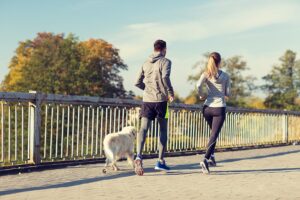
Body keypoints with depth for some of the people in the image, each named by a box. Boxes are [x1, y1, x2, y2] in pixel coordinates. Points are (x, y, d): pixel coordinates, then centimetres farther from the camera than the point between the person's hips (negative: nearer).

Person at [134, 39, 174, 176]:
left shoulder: (146, 63, 14)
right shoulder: (165, 61, -2)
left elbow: (138, 83, 12)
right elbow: (165, 77, -20)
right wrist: (170, 92, -7)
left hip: (147, 99, 4)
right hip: (161, 99, -3)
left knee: (143, 128, -5)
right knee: (163, 130, 10)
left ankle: (138, 156, -28)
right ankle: (160, 161, 13)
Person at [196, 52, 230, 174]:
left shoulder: (206, 74, 2)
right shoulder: (225, 76, 2)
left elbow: (198, 85, -16)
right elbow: (228, 94, 2)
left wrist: (201, 95, 2)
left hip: (207, 107, 3)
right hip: (220, 108, -2)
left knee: (213, 132, 25)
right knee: (214, 135, -4)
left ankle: (211, 156, 17)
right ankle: (205, 159, -20)